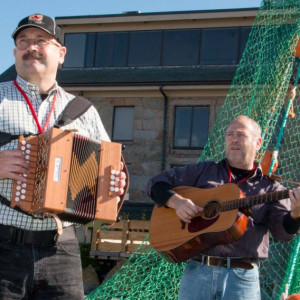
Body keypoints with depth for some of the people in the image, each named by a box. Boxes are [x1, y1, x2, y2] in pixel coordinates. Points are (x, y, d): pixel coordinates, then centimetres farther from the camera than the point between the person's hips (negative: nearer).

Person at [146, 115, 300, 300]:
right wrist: (176, 201, -9)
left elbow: (283, 231, -5)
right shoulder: (203, 171, 12)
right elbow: (157, 183, 11)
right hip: (197, 270, 1)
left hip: (243, 277, -1)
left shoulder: (270, 187, 7)